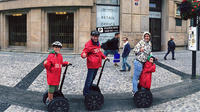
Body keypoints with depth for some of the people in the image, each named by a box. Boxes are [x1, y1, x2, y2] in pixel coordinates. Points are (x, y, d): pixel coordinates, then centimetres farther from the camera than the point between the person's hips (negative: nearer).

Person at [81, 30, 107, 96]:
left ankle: (89, 91, 35)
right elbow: (84, 52, -21)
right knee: (89, 79, -4)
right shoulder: (88, 44, -15)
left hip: (97, 64, 9)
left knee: (92, 78, 20)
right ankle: (86, 93, 8)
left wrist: (104, 57, 20)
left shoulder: (97, 43, 12)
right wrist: (84, 55, -42)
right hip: (91, 65, -9)